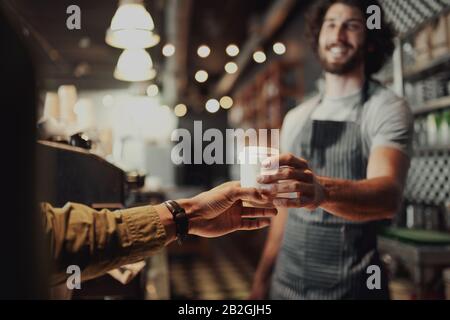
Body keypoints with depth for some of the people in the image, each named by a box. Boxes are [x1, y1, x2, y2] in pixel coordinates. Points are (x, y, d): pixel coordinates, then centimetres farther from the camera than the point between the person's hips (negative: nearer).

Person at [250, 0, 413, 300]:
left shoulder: (388, 108, -10)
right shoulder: (296, 117, 6)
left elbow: (389, 195, -26)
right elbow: (284, 204, 10)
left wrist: (323, 191, -46)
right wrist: (263, 275, 9)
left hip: (352, 285, -4)